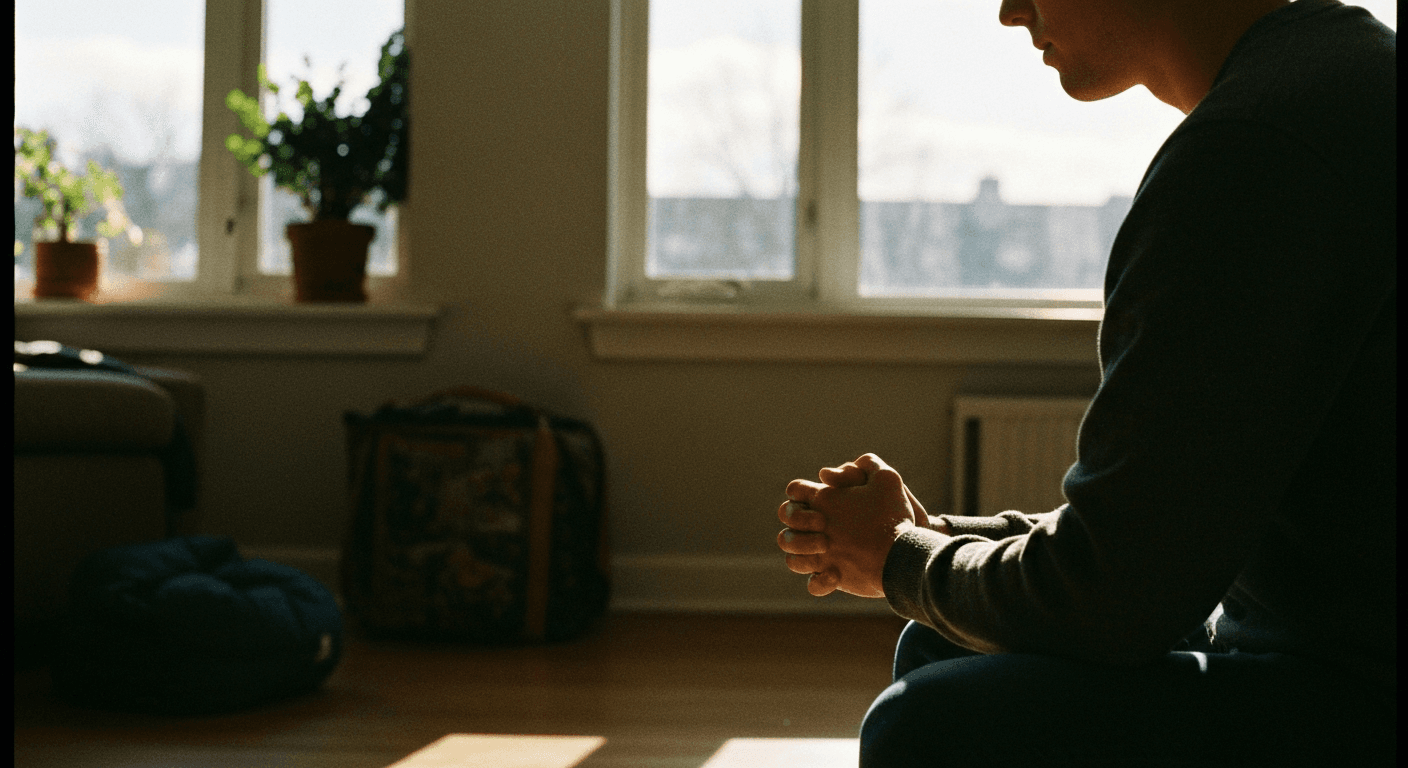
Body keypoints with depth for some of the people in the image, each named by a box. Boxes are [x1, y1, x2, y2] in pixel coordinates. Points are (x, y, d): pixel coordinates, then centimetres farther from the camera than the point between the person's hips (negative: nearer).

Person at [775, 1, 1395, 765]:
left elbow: (1115, 596, -19)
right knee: (941, 652, 17)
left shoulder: (1249, 152, -21)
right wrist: (933, 532, 9)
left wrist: (900, 556, 0)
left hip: (1365, 699, -10)